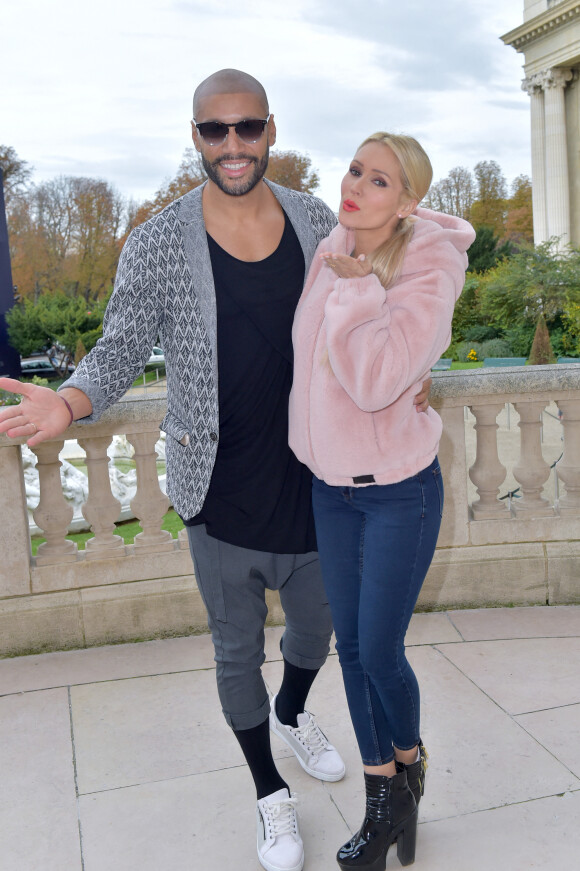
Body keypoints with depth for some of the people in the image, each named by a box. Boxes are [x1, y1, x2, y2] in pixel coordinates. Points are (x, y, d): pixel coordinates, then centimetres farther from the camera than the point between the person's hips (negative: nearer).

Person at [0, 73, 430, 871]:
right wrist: (70, 403, -25)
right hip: (220, 500, -3)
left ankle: (293, 714, 59)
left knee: (317, 626, 23)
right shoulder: (157, 246, -10)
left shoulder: (317, 224, -1)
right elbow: (121, 351, -5)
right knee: (238, 651, 14)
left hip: (311, 482, 3)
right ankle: (270, 793, 41)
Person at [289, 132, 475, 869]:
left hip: (400, 489, -5)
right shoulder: (330, 254, 0)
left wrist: (356, 286, -24)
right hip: (330, 486, 6)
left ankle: (409, 760, 36)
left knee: (380, 653, 1)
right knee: (352, 648, 11)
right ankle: (384, 798, 31)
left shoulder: (427, 278, -18)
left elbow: (373, 381, -32)